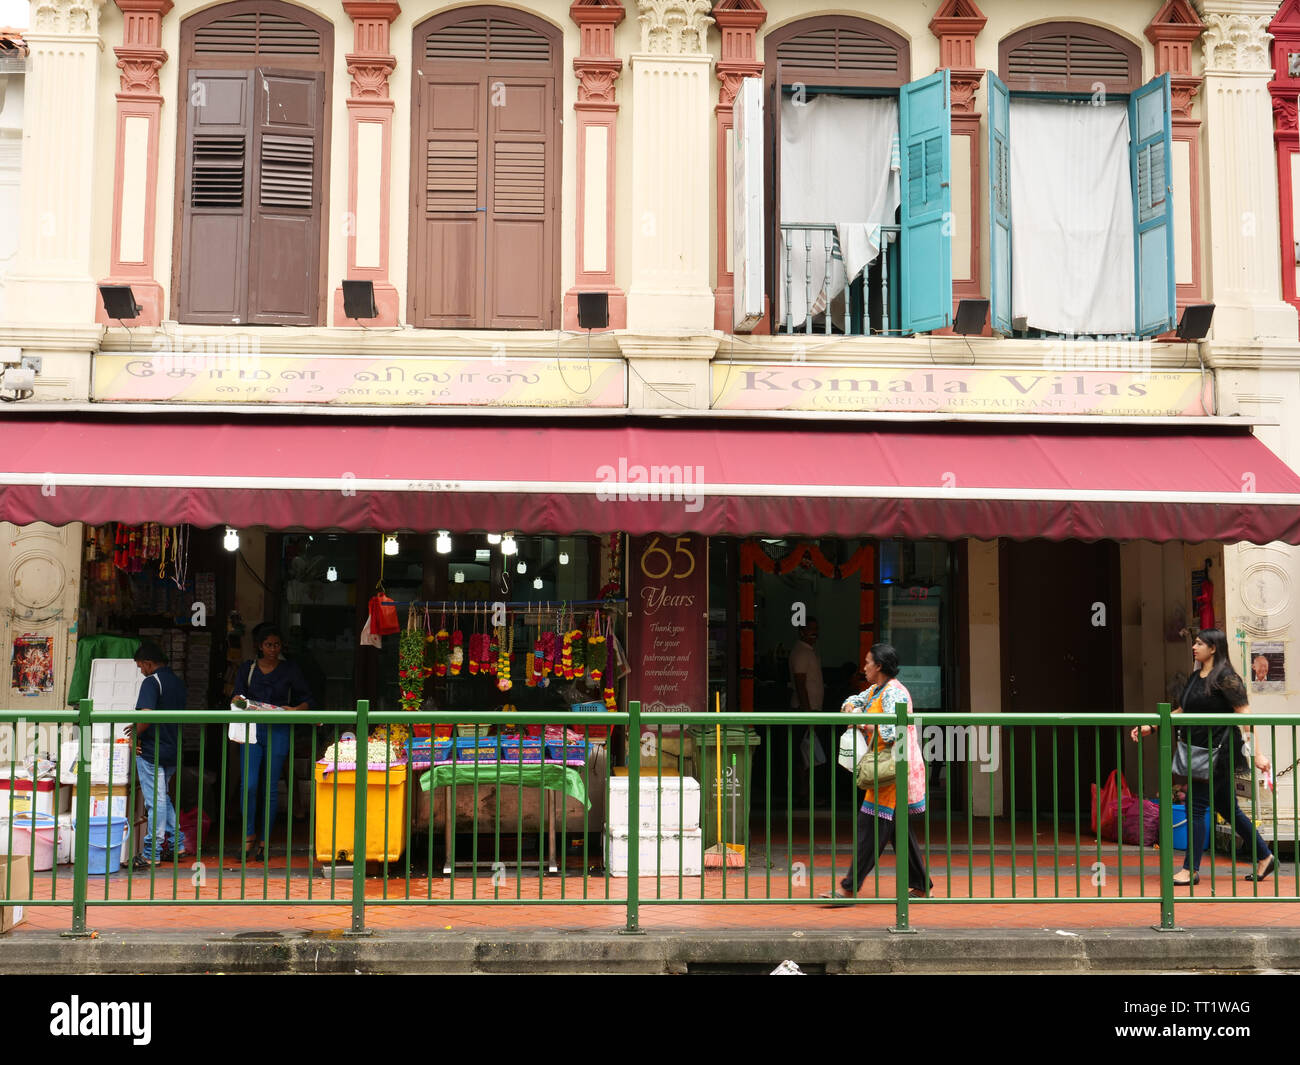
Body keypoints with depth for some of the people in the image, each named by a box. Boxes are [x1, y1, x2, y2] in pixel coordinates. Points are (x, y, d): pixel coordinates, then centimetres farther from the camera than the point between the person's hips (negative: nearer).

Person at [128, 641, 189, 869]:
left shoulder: (151, 682, -14)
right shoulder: (177, 682, 12)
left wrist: (135, 735, -10)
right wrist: (139, 727, 21)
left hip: (151, 752, -8)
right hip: (172, 750, 8)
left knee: (156, 801, -4)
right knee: (163, 798, 20)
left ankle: (151, 854, 3)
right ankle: (176, 845, 21)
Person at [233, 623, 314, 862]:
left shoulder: (290, 669, 7)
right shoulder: (247, 668, 10)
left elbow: (306, 699, 9)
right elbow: (237, 697, 9)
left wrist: (295, 710, -12)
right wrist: (239, 702, -14)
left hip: (278, 732, -1)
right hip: (252, 730, 1)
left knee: (270, 788, 1)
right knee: (249, 785, -11)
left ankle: (264, 842, 10)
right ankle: (249, 836, 5)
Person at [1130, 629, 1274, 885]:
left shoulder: (1225, 677, -11)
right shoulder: (1195, 677, 15)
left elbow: (1245, 715, -14)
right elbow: (1180, 712, 22)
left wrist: (1257, 753, -19)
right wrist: (1150, 727, 15)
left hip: (1219, 751, -9)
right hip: (1201, 751, 9)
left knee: (1196, 806, -7)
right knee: (1228, 809, 13)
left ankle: (1191, 869, -1)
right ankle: (1265, 857, 24)